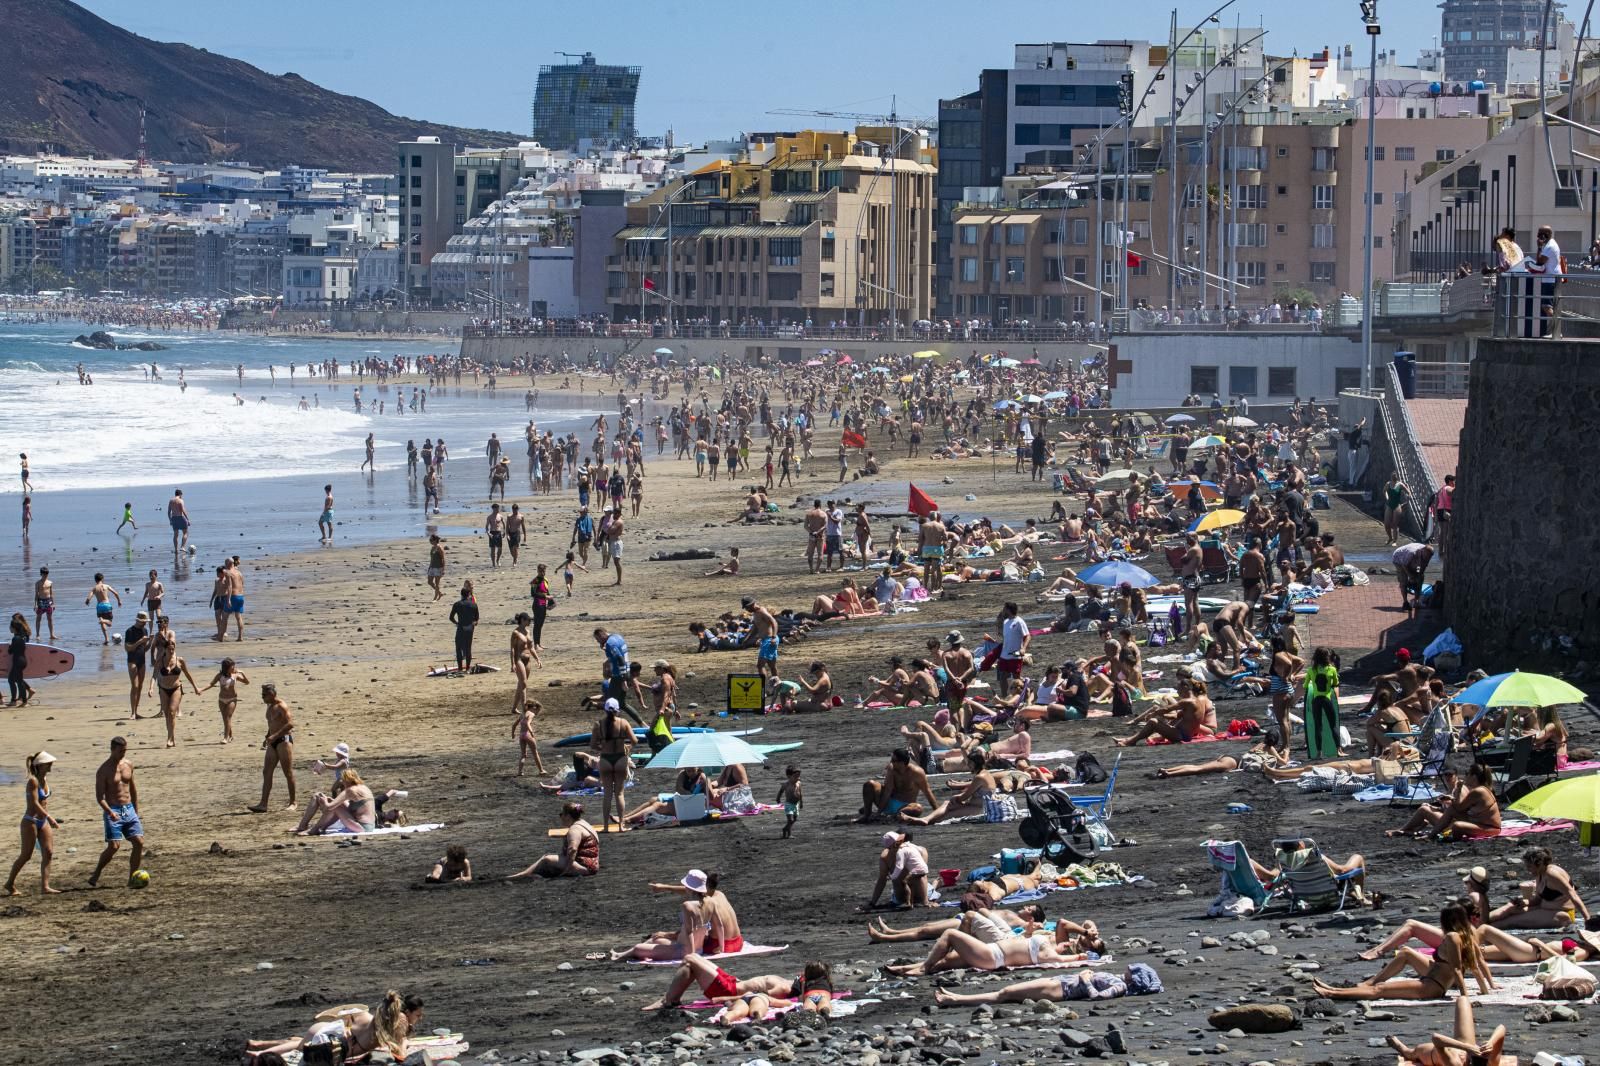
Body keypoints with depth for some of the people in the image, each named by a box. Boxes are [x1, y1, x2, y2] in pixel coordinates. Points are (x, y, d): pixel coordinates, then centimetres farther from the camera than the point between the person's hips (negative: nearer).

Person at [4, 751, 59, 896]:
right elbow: (34, 803, -24)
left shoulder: (43, 779, 7)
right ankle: (10, 883, 18)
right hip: (31, 822, -8)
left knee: (48, 853, -2)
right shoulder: (33, 781, -17)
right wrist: (50, 818, -28)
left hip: (43, 822, 8)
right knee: (26, 856, 1)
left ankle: (45, 887, -3)